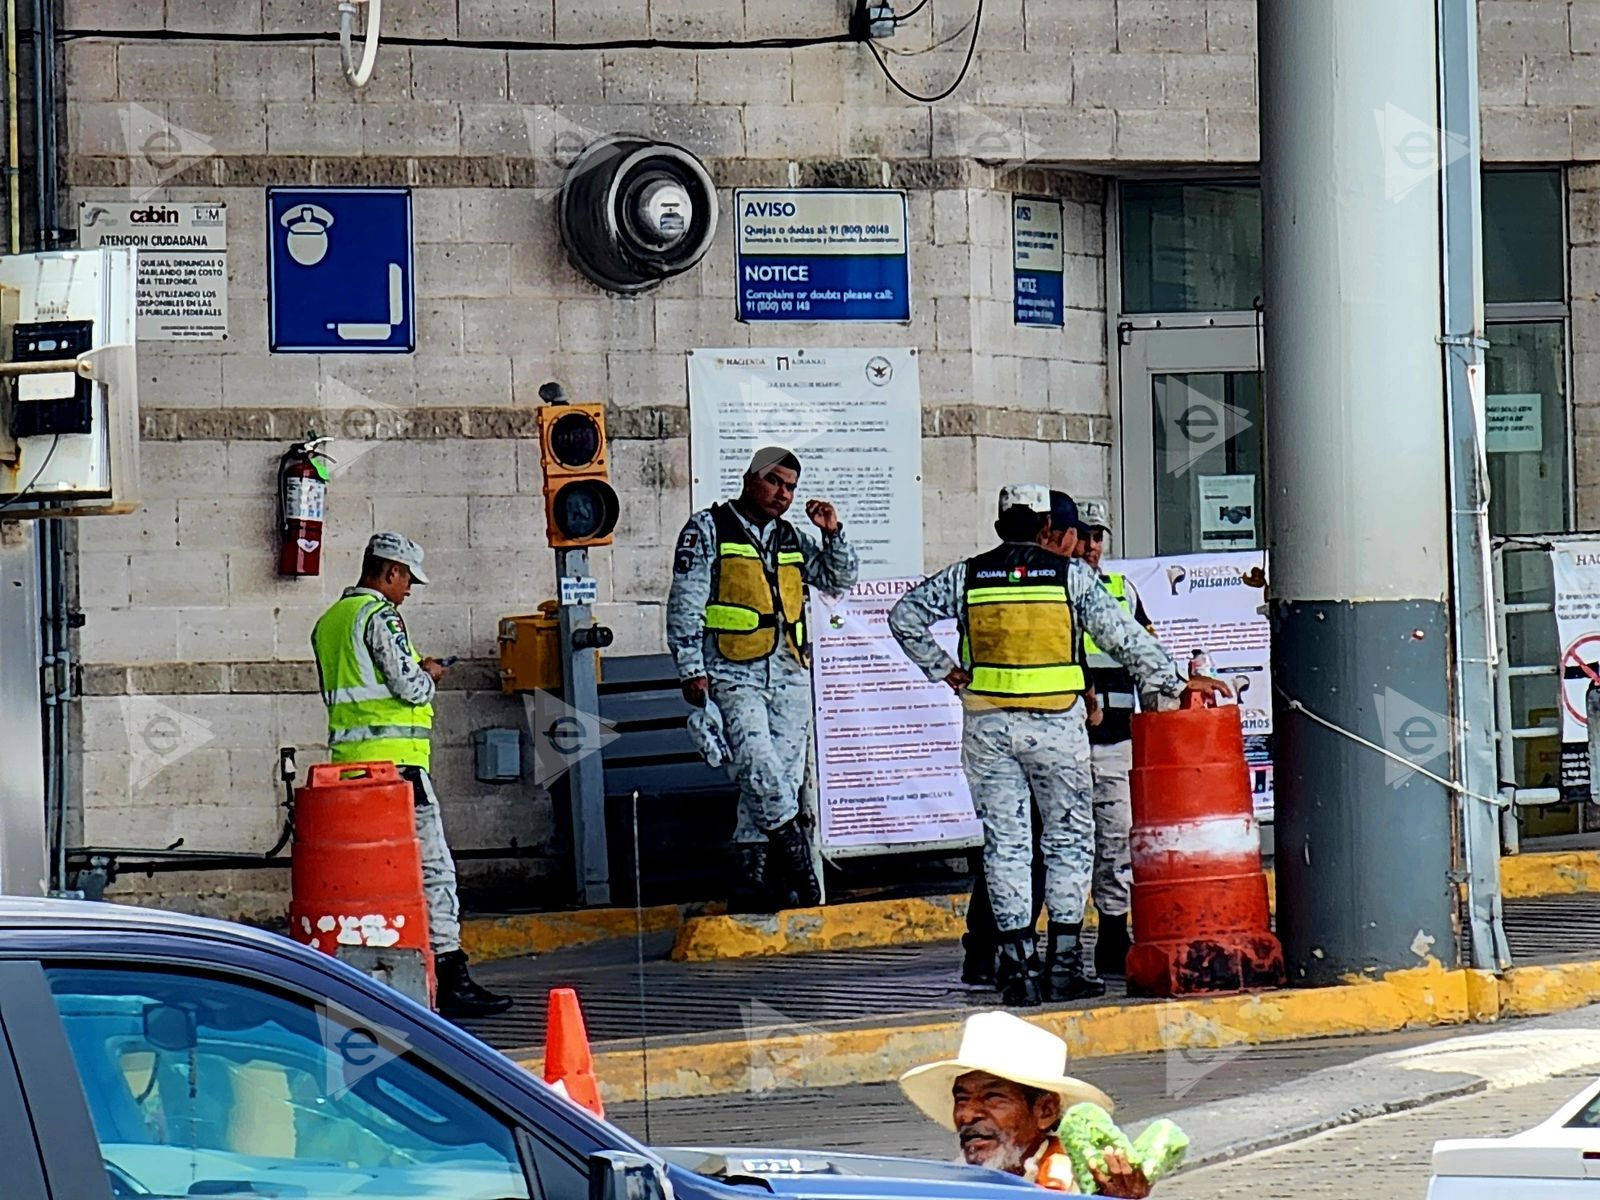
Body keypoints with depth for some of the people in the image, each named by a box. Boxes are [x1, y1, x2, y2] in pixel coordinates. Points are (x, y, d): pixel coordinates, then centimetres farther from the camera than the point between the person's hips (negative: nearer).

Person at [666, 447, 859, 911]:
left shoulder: (791, 539, 19)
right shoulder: (708, 530, 3)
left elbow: (840, 581, 23)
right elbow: (685, 605, -1)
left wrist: (833, 534, 6)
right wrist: (691, 669, -9)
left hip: (790, 676, 6)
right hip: (734, 676, -6)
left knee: (781, 777, 1)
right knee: (758, 765, -23)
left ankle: (751, 877, 5)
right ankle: (796, 859, -17)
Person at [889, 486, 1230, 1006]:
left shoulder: (966, 577, 5)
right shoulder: (1072, 576, 0)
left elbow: (904, 616, 5)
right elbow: (1123, 637, 0)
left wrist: (942, 668, 9)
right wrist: (1178, 682, 5)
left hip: (987, 726, 2)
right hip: (1056, 726, -2)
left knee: (1003, 843, 6)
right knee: (1069, 839, 8)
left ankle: (1014, 963, 0)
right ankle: (1063, 962, 2)